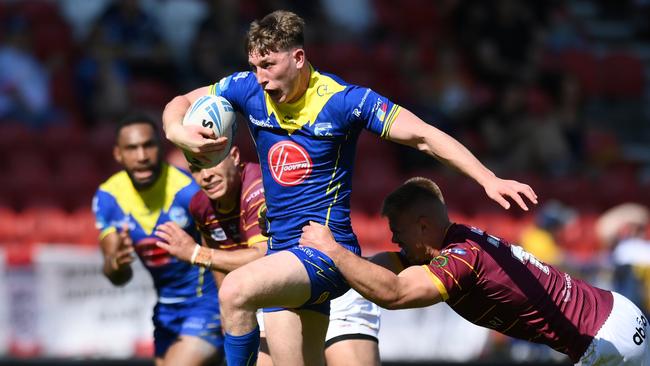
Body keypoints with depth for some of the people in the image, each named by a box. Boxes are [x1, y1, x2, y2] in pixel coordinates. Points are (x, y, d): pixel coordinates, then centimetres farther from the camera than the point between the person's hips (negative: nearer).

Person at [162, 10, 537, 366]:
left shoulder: (343, 100, -13)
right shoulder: (248, 89, 2)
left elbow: (423, 136, -14)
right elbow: (181, 103, 15)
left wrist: (489, 180, -24)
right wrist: (178, 131, -10)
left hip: (327, 250, -6)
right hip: (282, 252, 6)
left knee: (235, 291, -31)